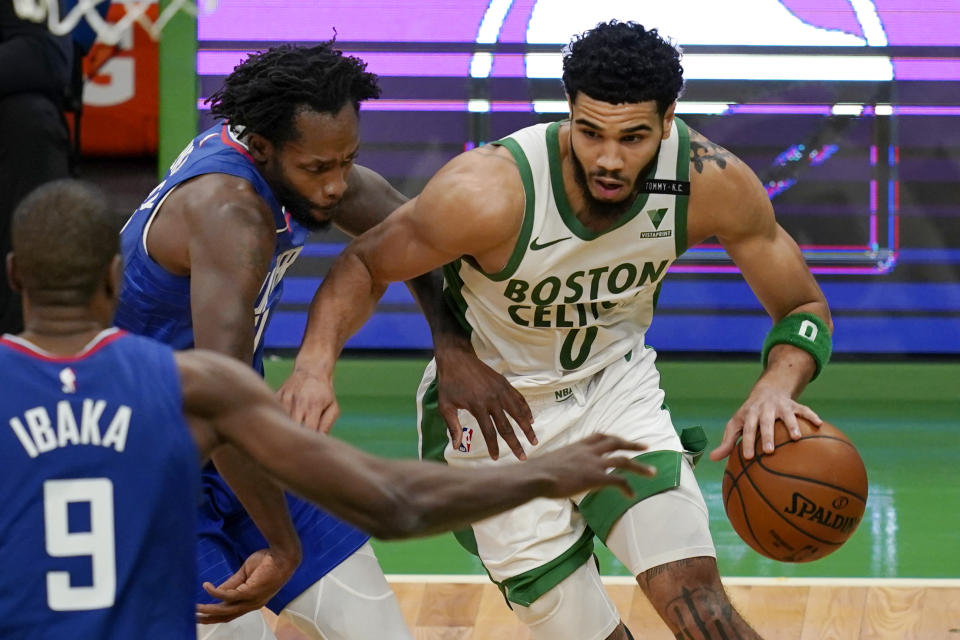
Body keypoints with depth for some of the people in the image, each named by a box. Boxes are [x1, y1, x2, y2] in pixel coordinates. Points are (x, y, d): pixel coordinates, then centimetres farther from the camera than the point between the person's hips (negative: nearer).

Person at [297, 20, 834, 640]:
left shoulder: (713, 181, -23)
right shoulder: (488, 192, -32)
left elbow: (804, 308, -9)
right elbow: (365, 264, -15)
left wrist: (777, 384, -32)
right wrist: (316, 363, -34)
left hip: (617, 386, 2)